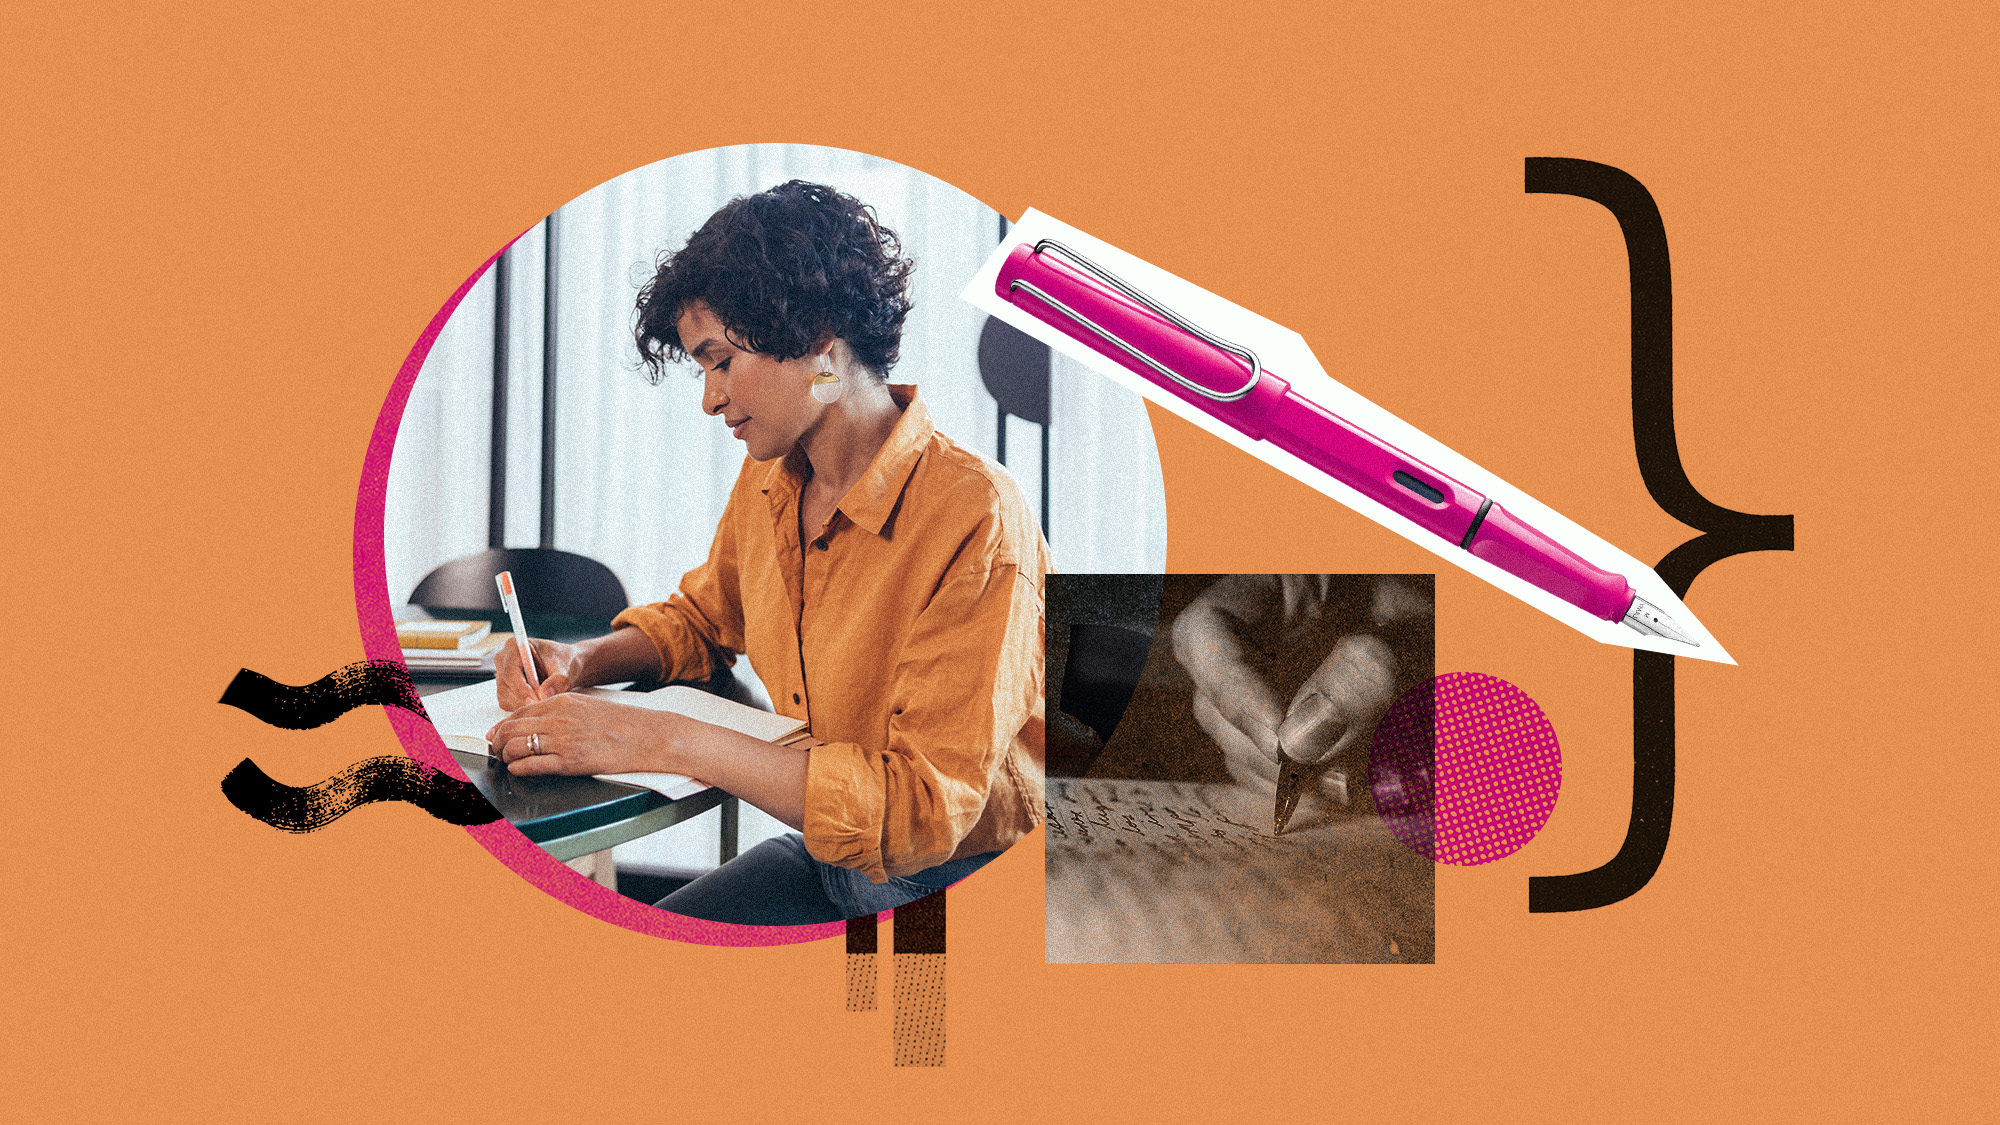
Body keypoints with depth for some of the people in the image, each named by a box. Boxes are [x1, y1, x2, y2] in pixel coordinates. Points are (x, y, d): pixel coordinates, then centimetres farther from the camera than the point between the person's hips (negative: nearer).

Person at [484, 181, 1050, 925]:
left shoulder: (974, 522, -23)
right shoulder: (767, 485, 3)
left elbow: (925, 806, -28)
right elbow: (701, 620, 25)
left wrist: (660, 741, -31)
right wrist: (583, 660, 1)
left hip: (965, 885, -7)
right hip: (826, 859, 7)